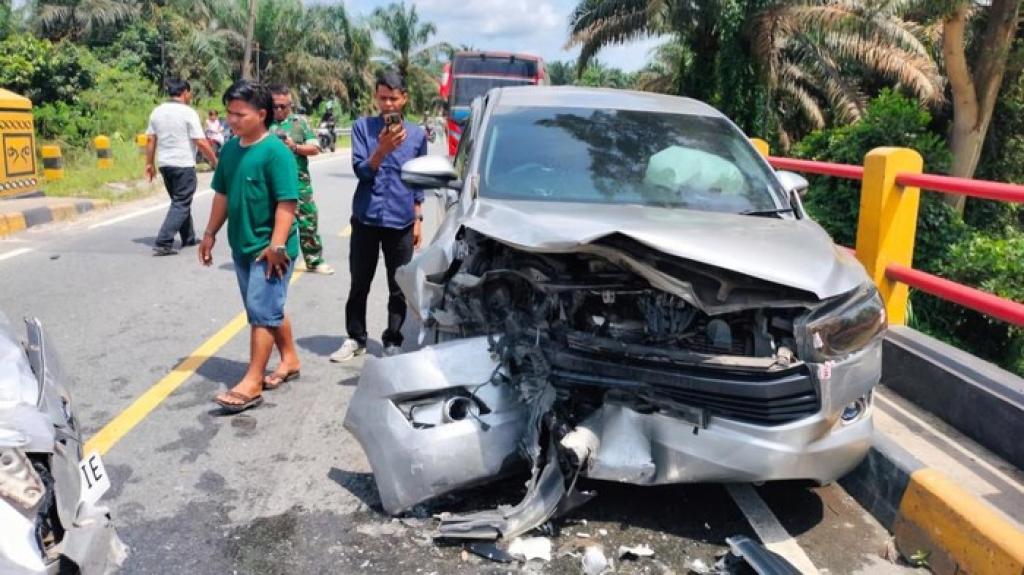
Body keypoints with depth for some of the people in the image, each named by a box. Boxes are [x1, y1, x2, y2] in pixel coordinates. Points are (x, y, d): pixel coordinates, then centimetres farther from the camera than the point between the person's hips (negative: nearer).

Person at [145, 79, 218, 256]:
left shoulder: (157, 111, 7)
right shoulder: (188, 113, -11)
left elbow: (150, 139, 8)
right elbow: (201, 142, -14)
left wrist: (150, 163, 14)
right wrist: (214, 160, -2)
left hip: (164, 163, 7)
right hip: (183, 164, -7)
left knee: (179, 200, 21)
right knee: (181, 204, -3)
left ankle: (188, 238, 29)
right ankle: (163, 243, -12)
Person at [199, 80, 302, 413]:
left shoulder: (276, 152, -15)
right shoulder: (230, 148, 7)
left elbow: (287, 203, -19)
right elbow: (223, 194, 16)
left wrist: (276, 245, -24)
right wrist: (210, 233, 17)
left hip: (269, 248, -8)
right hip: (242, 246, 8)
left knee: (261, 312, -5)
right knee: (269, 310, 17)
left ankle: (252, 383, 0)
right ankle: (290, 359, 33)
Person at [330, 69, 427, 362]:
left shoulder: (416, 134, 3)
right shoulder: (363, 127, -1)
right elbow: (361, 171, -11)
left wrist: (418, 220, 8)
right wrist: (383, 149, -27)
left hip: (401, 222, 1)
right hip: (366, 218, -1)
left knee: (399, 288, 6)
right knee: (359, 284, 8)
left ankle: (393, 342, 19)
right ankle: (355, 338, 23)